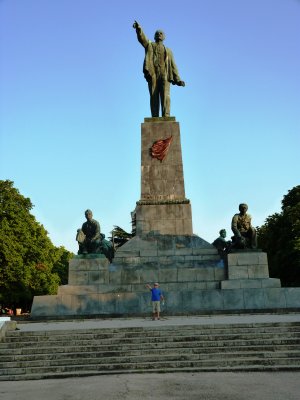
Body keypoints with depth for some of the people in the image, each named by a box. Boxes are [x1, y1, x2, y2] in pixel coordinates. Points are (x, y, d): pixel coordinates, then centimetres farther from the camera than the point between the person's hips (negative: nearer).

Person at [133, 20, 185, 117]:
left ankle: (166, 117, -20)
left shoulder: (168, 51, 27)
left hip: (165, 74, 1)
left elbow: (173, 66, 19)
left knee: (165, 96, -13)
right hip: (152, 73, -1)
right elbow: (142, 38, 2)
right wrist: (139, 29, -20)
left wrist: (177, 79, 6)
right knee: (154, 97, -6)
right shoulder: (149, 45, 23)